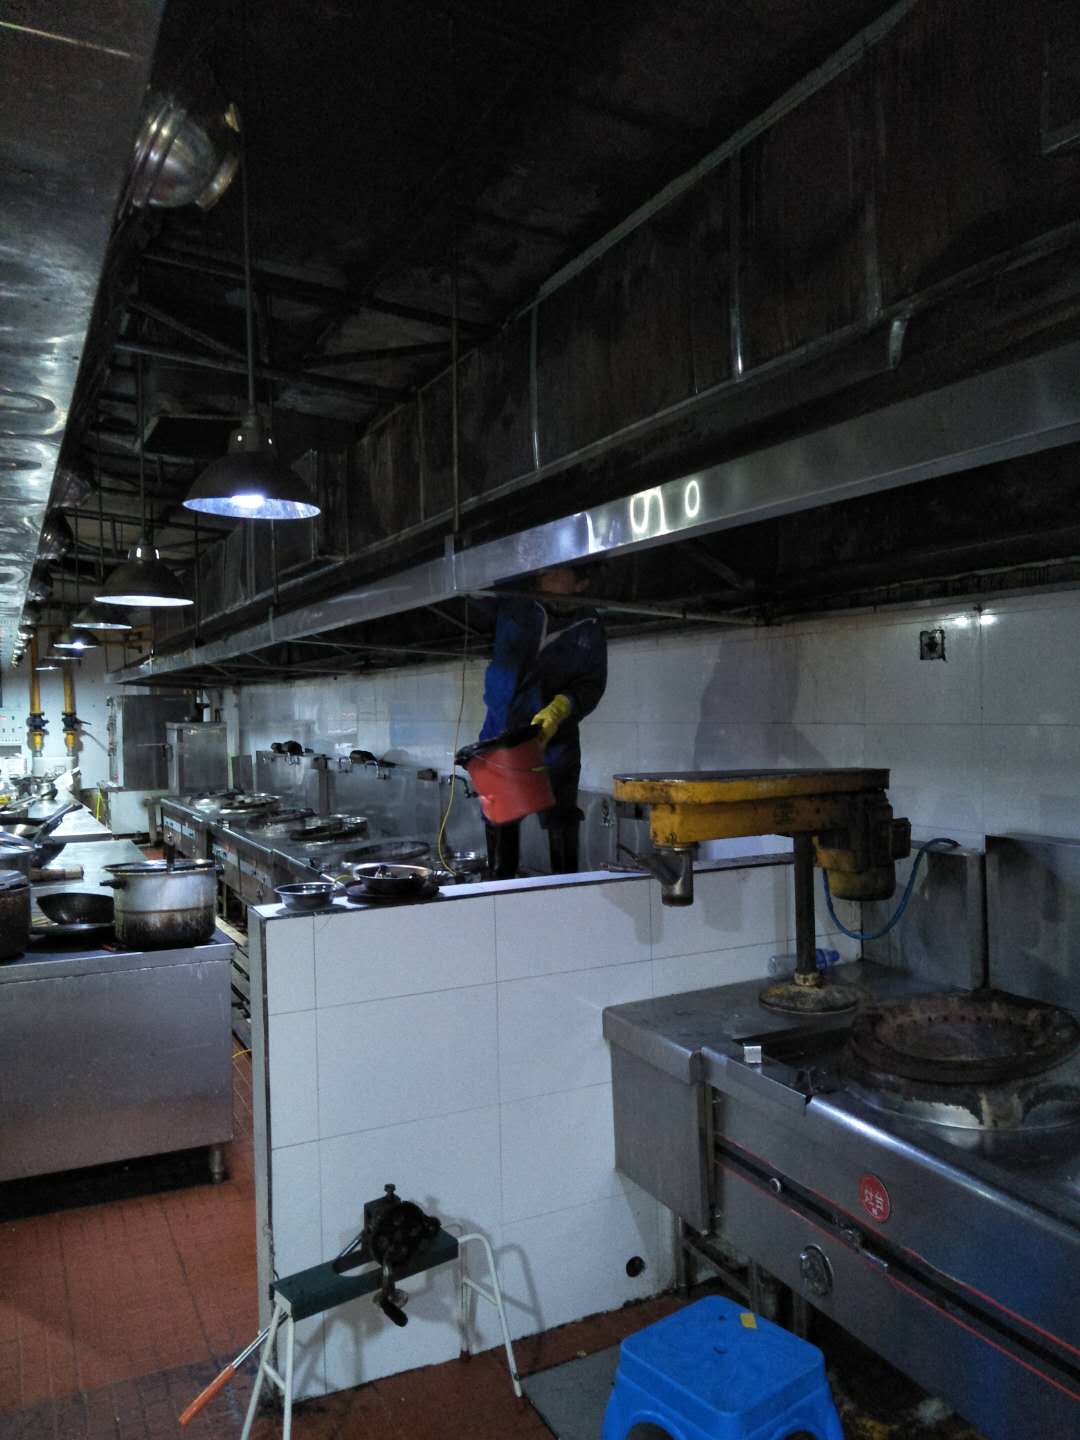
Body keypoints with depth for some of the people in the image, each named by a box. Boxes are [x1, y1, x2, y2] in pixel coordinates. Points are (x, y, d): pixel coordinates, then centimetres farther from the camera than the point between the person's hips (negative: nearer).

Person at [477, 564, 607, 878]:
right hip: (500, 735, 1)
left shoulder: (589, 630, -2)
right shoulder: (512, 605, -1)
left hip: (554, 738, -1)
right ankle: (500, 883, 21)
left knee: (560, 818, 1)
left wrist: (559, 709, -24)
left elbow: (591, 684, -6)